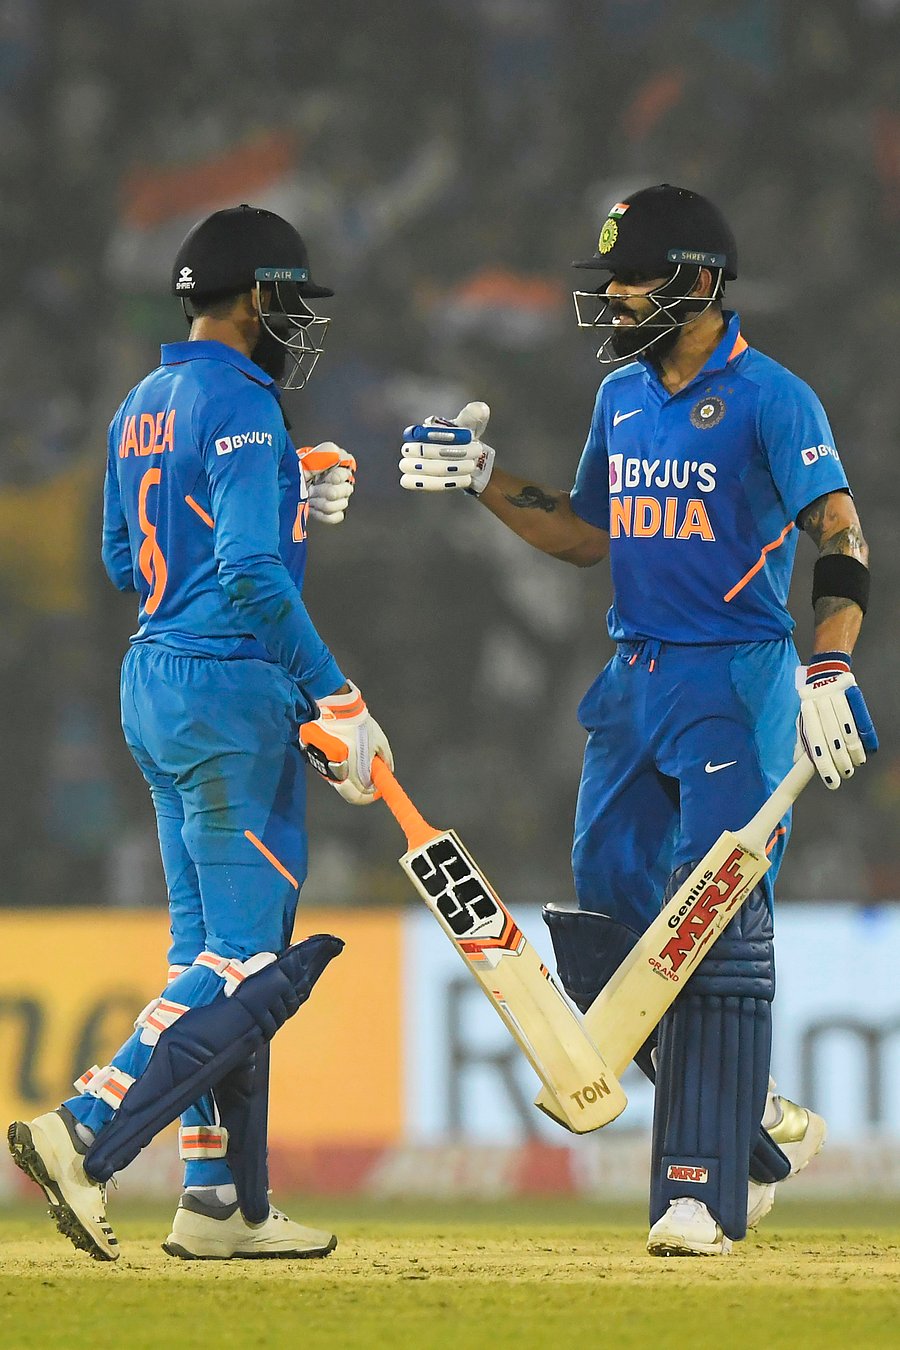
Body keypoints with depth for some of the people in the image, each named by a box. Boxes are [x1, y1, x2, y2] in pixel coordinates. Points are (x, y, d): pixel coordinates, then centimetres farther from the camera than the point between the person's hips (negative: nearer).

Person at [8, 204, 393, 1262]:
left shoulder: (140, 409, 13)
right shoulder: (238, 408, -14)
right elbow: (251, 571, -23)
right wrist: (333, 695, -20)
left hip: (154, 680, 10)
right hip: (233, 694, -10)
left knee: (208, 948, 12)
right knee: (248, 964, -8)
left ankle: (223, 1203, 12)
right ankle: (85, 1135, -19)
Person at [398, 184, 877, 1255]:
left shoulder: (769, 399, -10)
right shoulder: (621, 396, 13)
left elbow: (840, 535, -17)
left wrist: (830, 665, -31)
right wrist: (482, 483, 10)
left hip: (737, 682, -8)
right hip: (635, 683, 8)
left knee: (718, 928, -11)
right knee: (606, 924, 5)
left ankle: (703, 1192, -12)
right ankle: (757, 1124, 20)